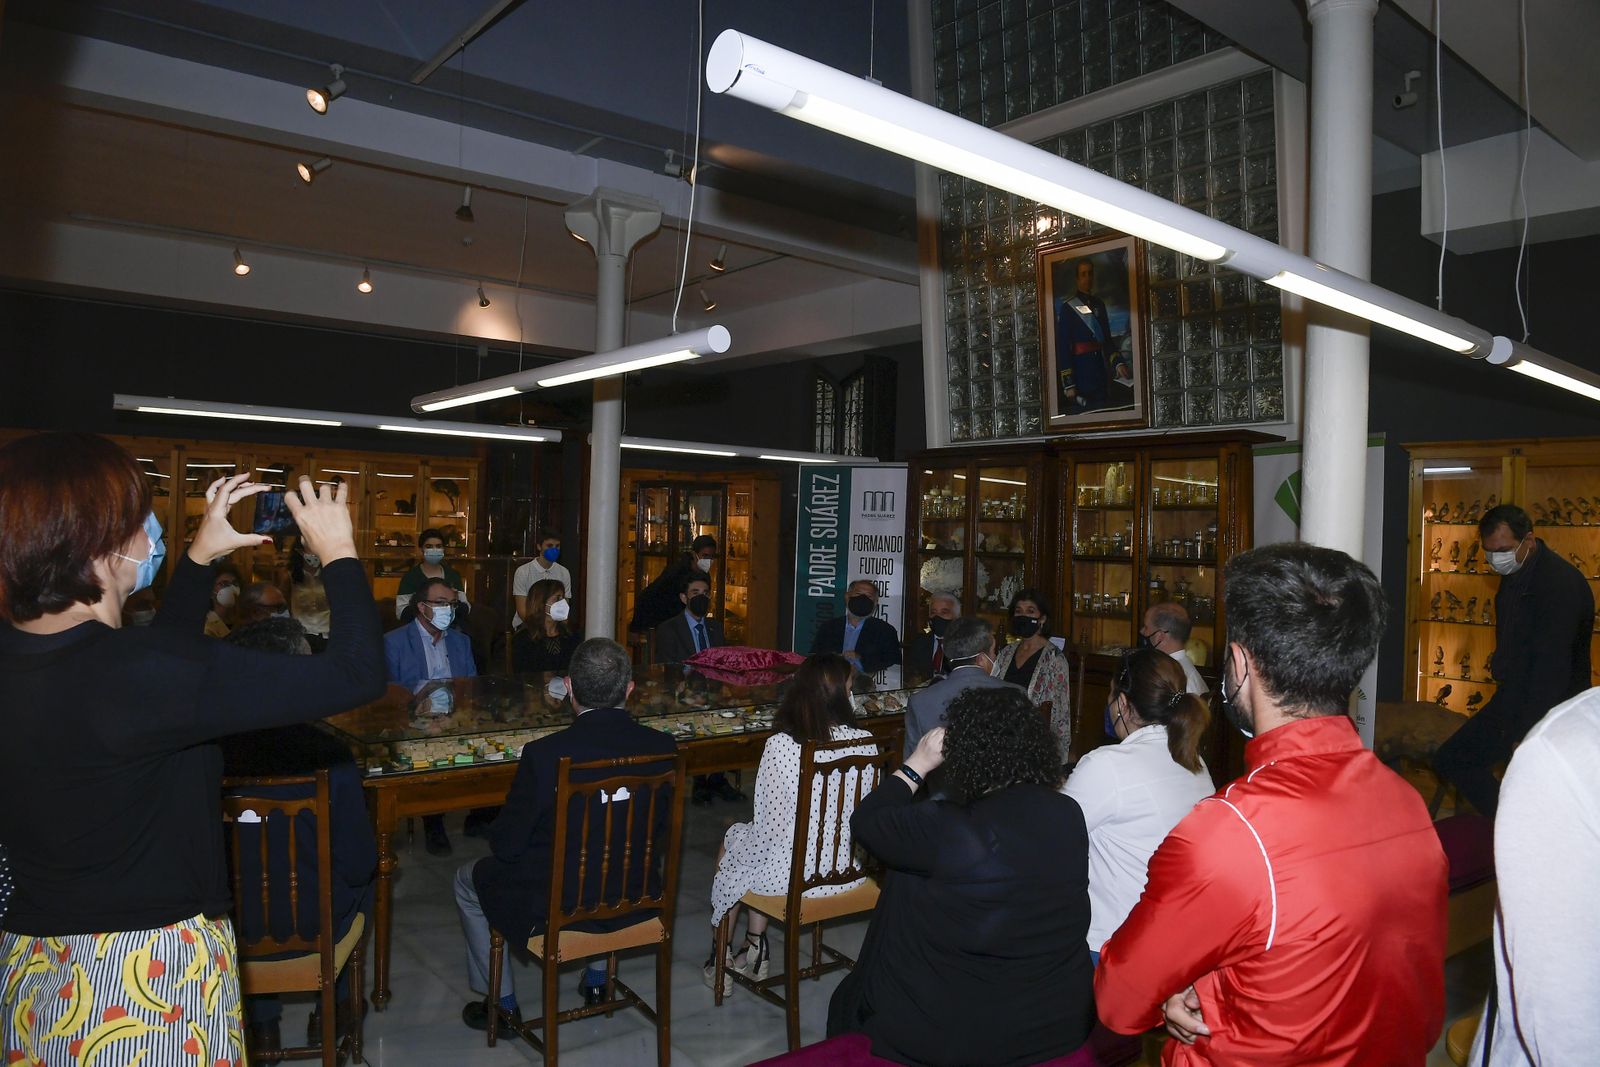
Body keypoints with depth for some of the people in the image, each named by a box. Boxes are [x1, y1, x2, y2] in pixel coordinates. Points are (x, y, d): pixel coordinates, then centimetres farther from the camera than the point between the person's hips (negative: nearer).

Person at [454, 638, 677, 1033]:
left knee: (468, 880, 24)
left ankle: (503, 1004, 32)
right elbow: (661, 823, 2)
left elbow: (506, 847, -15)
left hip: (555, 911, -4)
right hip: (634, 903, 4)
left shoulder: (544, 754, -26)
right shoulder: (663, 746, -15)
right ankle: (597, 979, 45)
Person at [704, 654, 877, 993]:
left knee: (733, 838, 28)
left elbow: (768, 824, -16)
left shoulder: (781, 745, -22)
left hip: (790, 875, -4)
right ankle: (756, 949, 39)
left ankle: (720, 956, 42)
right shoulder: (865, 742, -11)